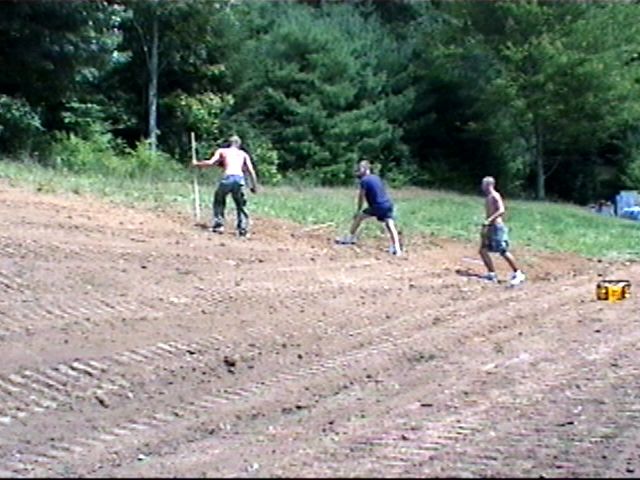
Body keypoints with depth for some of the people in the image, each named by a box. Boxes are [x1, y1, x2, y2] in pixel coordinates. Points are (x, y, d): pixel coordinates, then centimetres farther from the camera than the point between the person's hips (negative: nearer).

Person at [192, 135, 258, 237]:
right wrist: (254, 186, 18)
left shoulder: (222, 151, 21)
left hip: (227, 178, -1)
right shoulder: (243, 154, 25)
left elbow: (210, 162, 8)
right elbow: (251, 171, 14)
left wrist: (197, 164, 23)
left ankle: (218, 225, 12)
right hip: (240, 178, 1)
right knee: (241, 205, 17)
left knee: (219, 201, 20)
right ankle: (243, 228, 4)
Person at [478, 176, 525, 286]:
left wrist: (489, 220, -28)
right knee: (483, 250, 5)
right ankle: (492, 274, 10)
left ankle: (518, 274, -3)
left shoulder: (495, 196, -11)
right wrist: (484, 227, 22)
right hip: (490, 227, 10)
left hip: (497, 227, -10)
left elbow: (501, 211, -23)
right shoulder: (488, 198, 16)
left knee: (503, 251, -10)